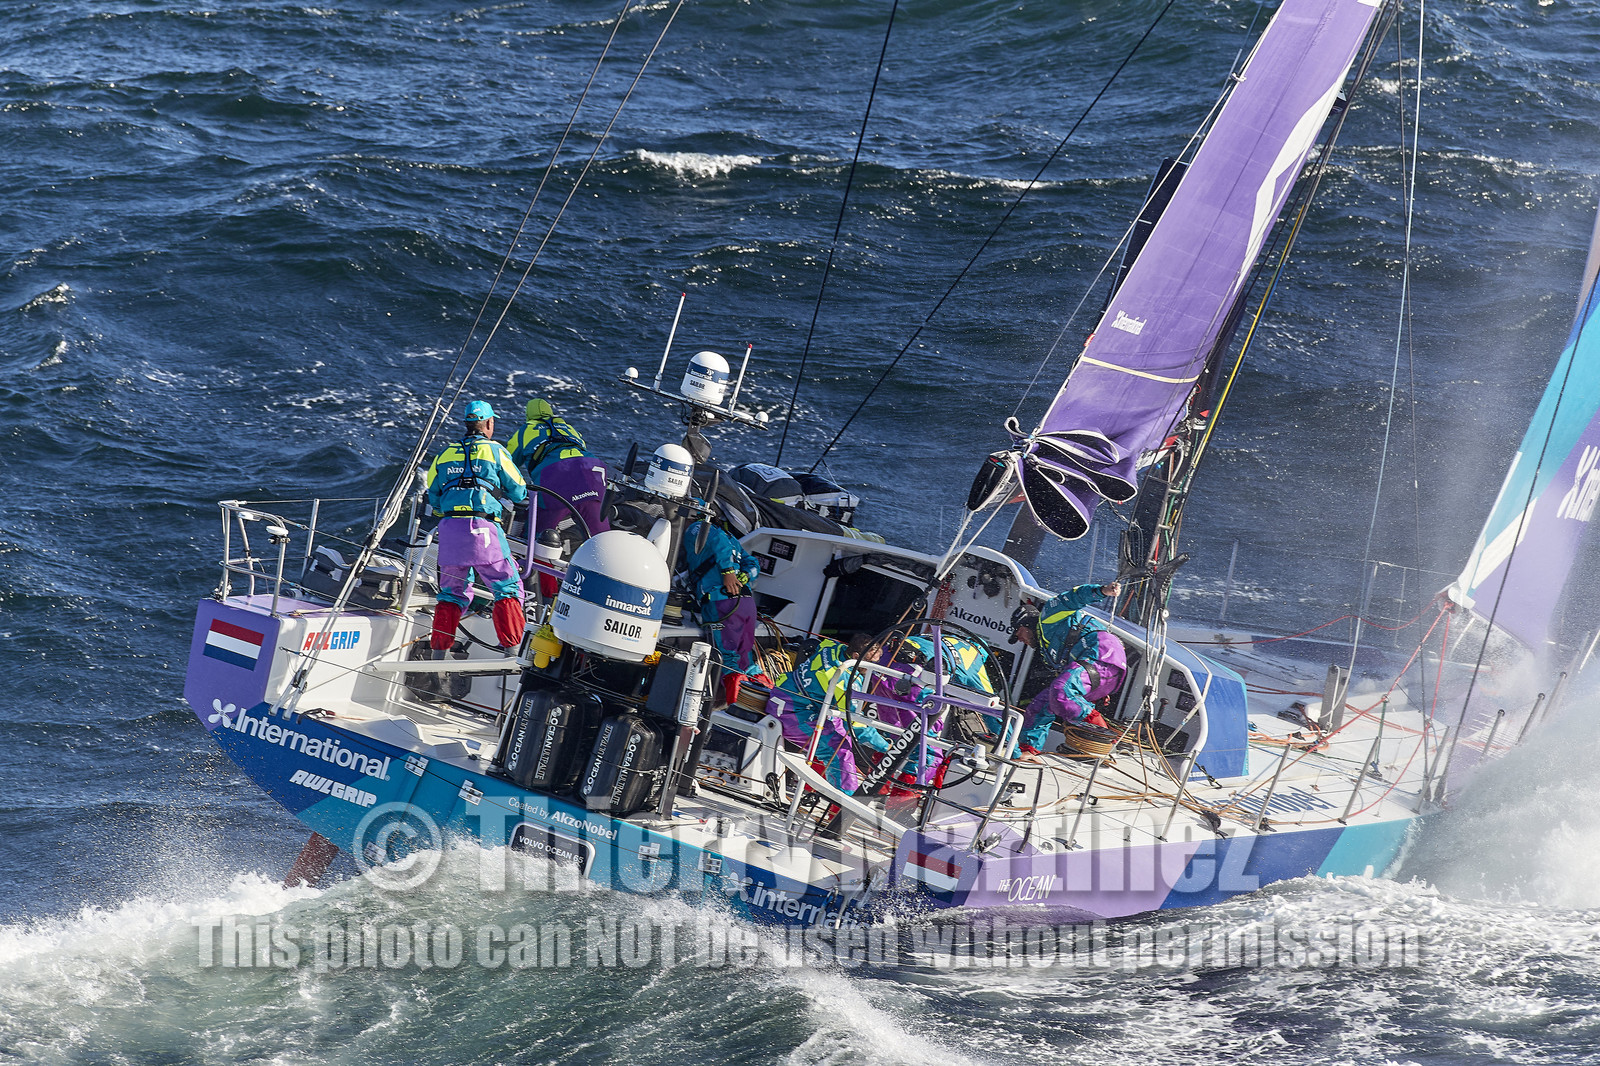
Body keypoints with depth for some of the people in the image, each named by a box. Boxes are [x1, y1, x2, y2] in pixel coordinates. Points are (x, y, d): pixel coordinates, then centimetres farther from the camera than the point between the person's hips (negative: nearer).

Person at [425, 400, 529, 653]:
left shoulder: (444, 454, 18)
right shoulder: (495, 451, 6)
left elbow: (432, 497, 20)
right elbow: (518, 493, 10)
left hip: (449, 527, 4)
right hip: (482, 527, -4)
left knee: (452, 592, 15)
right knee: (508, 588, 2)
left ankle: (438, 653, 8)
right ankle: (511, 649, -9)